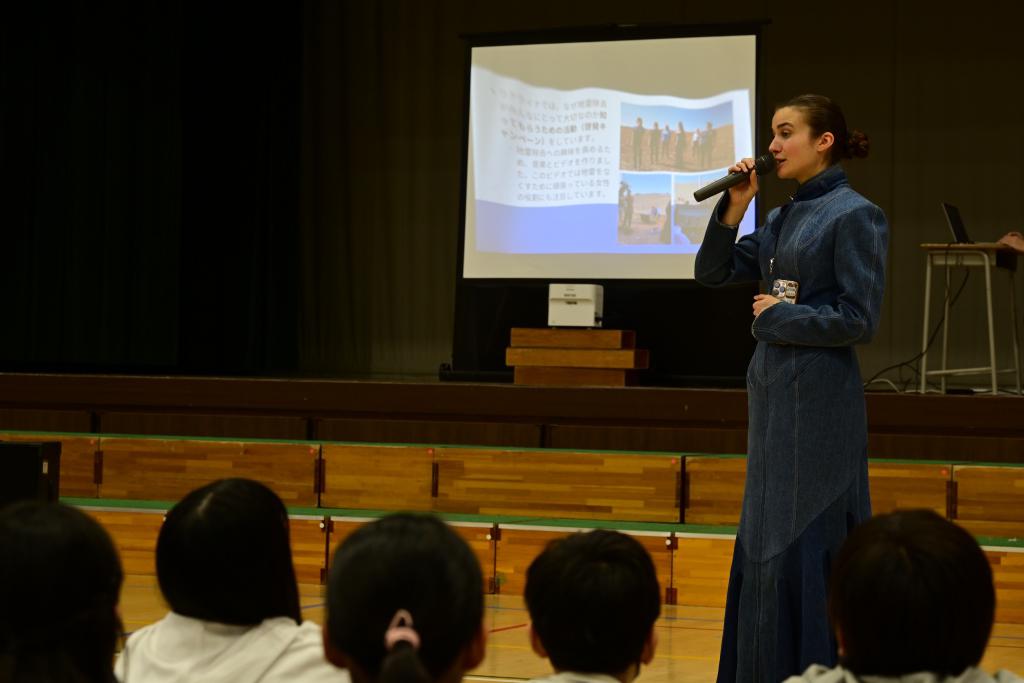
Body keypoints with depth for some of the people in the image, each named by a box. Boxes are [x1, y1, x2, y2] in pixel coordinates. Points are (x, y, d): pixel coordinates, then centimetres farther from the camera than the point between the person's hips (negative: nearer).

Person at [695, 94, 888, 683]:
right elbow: (713, 273, 13)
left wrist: (777, 317, -8)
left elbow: (858, 319, -16)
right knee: (764, 541, 12)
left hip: (819, 400, -9)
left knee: (804, 544, -6)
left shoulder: (854, 215, -11)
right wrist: (734, 208, 1)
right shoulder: (783, 219, 13)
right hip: (774, 393, 9)